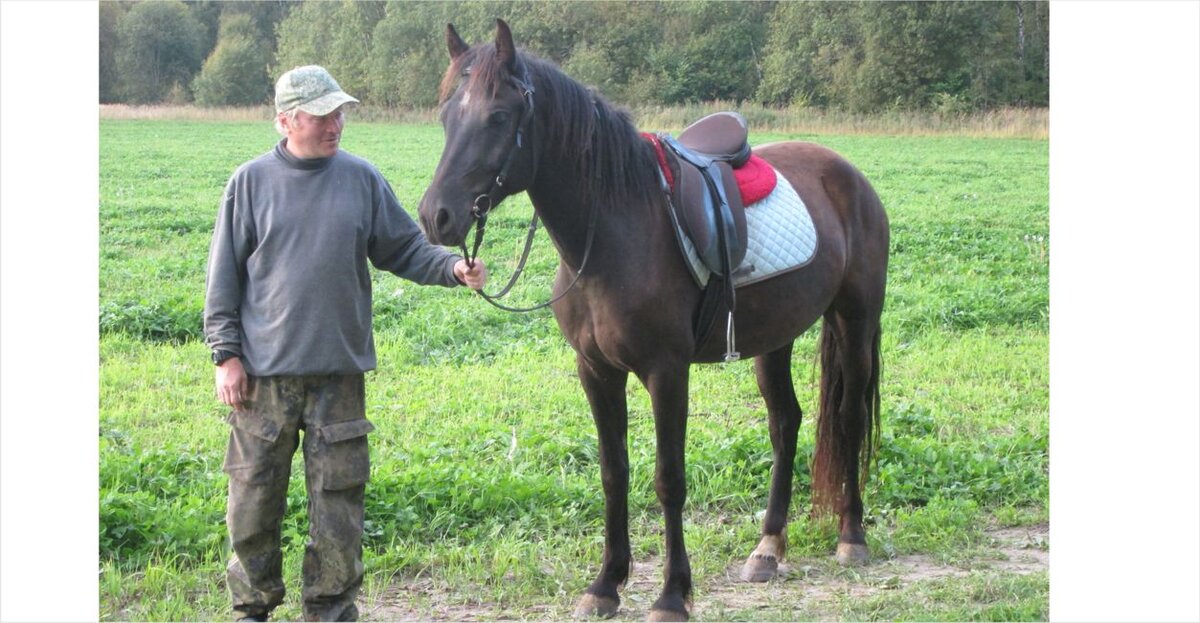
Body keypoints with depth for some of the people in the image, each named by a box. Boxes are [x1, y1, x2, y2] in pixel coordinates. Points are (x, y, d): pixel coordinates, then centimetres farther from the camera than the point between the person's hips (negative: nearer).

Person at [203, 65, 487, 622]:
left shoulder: (362, 179, 3)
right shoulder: (252, 181, -1)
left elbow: (404, 250, 9)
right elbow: (224, 276, 2)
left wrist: (452, 268, -10)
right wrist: (226, 354, -3)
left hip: (340, 369, 1)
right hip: (264, 370, -1)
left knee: (339, 494, 5)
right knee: (254, 493, 6)